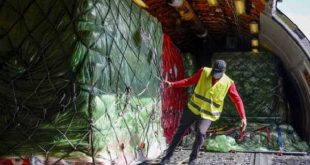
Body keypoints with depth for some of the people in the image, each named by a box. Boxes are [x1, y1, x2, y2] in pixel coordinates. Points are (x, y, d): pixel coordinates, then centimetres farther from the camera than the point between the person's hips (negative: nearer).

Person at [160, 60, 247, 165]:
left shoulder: (228, 83, -10)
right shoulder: (204, 72, -6)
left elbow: (237, 100, -6)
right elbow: (189, 81, 1)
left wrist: (243, 117, -13)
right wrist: (172, 84, -8)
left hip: (207, 114, -2)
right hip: (192, 108, 2)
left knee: (200, 133, -25)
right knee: (180, 130, 7)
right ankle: (168, 156, 24)